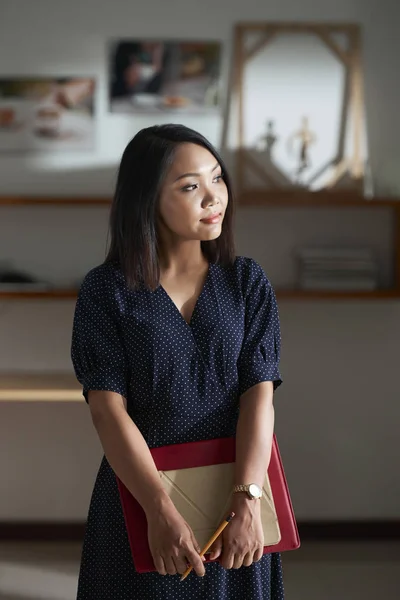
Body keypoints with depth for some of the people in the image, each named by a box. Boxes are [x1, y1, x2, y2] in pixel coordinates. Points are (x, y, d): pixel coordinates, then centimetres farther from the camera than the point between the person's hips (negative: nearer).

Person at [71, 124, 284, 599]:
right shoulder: (105, 291, -6)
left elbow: (259, 394, -9)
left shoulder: (247, 282, -1)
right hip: (140, 489, -2)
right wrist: (161, 511, -23)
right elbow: (108, 409, -13)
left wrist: (247, 503, -23)